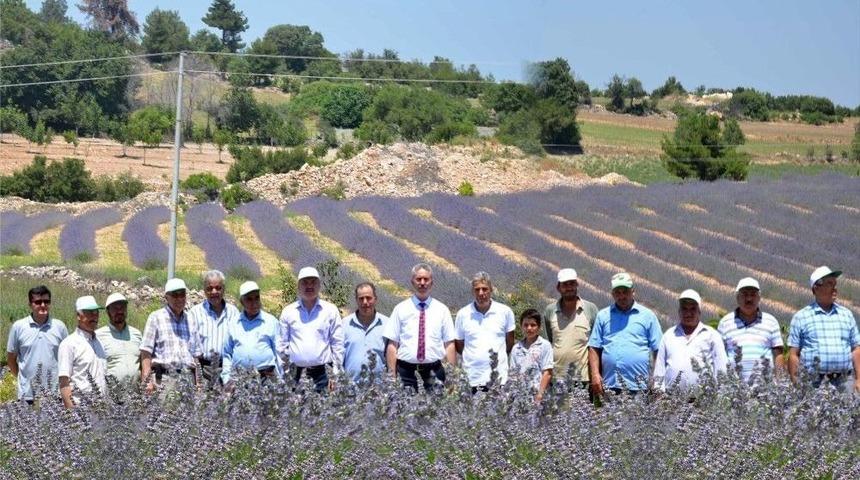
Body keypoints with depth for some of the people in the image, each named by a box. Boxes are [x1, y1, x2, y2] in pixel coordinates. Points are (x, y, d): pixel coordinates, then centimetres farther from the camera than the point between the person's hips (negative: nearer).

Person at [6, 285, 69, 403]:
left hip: (56, 394, 1)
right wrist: (22, 377, 10)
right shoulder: (18, 327, 1)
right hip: (28, 395, -1)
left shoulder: (60, 327, 4)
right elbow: (11, 358, 10)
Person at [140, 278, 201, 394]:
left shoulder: (190, 321, 18)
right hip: (163, 378, -4)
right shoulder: (156, 318, 5)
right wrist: (147, 381, -11)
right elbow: (146, 352, -1)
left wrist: (197, 384, 11)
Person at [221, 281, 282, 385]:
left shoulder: (271, 321, 9)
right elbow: (226, 354, 16)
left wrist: (280, 379, 5)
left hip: (267, 376, -1)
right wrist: (226, 378, 7)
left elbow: (279, 352, 9)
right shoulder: (233, 324, 13)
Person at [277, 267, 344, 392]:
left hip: (322, 373, -1)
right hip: (295, 374, 1)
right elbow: (282, 345, 11)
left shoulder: (331, 310, 6)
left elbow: (337, 344, 5)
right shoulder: (288, 311, 10)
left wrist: (335, 374, -2)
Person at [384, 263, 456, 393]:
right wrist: (392, 376, -4)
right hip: (406, 371, 0)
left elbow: (449, 345, 4)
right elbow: (392, 345, 3)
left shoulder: (442, 310, 8)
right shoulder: (400, 309, 6)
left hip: (434, 371, 0)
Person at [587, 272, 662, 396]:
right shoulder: (603, 316, 15)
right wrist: (595, 374, -1)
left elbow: (658, 351, 7)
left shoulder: (648, 316, 9)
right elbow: (594, 348, 12)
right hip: (609, 387, 2)